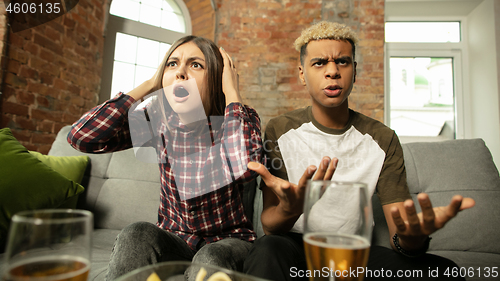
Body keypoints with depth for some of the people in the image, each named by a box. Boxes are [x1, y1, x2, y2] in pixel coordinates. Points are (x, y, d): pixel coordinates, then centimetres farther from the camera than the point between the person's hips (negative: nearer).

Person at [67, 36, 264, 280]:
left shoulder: (239, 119, -14)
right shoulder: (158, 121, -6)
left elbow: (245, 169, -37)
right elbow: (80, 136, -18)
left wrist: (232, 91, -26)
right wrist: (150, 84, -14)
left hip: (227, 241, -2)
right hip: (174, 240, 3)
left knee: (211, 259, -34)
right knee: (137, 235, -28)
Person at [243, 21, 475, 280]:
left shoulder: (383, 139, -2)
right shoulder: (279, 131, -8)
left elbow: (399, 232, -6)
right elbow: (269, 228, -12)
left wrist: (412, 239, -32)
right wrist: (289, 209, -37)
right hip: (296, 246, -2)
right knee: (266, 250, -36)